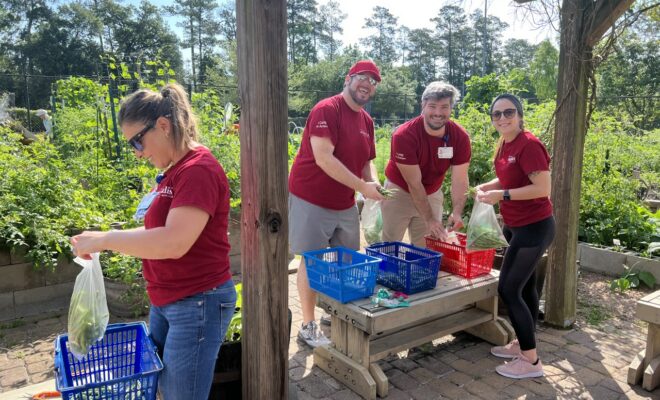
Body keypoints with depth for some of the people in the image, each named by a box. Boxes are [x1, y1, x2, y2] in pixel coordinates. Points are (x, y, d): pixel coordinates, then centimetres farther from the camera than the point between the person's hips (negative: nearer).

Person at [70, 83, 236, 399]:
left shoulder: (199, 170, -21)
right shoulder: (173, 170, 9)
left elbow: (174, 242, -29)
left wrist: (105, 240, -19)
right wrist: (118, 239, 2)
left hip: (198, 303, -9)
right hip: (166, 301, 9)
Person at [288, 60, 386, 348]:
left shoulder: (367, 121, 11)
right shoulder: (326, 110, -15)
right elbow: (323, 158, -24)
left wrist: (375, 184, -5)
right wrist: (362, 187, -24)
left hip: (346, 204, 8)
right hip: (312, 200, -8)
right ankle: (308, 326, 15)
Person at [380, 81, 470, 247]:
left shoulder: (460, 137, -15)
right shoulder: (404, 135, -26)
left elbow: (460, 179, -15)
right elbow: (414, 183, -24)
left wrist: (457, 212, -31)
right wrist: (429, 219, -24)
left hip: (432, 194, 3)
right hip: (399, 191, -3)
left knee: (426, 248, 10)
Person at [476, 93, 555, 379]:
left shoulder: (529, 144, -20)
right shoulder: (504, 145, 6)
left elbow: (543, 188, -25)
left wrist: (502, 195, -23)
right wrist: (486, 186, 3)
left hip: (534, 227, -9)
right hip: (517, 226, 9)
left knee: (508, 289, -7)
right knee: (525, 286, 19)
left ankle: (531, 361, 6)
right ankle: (522, 344, 34)